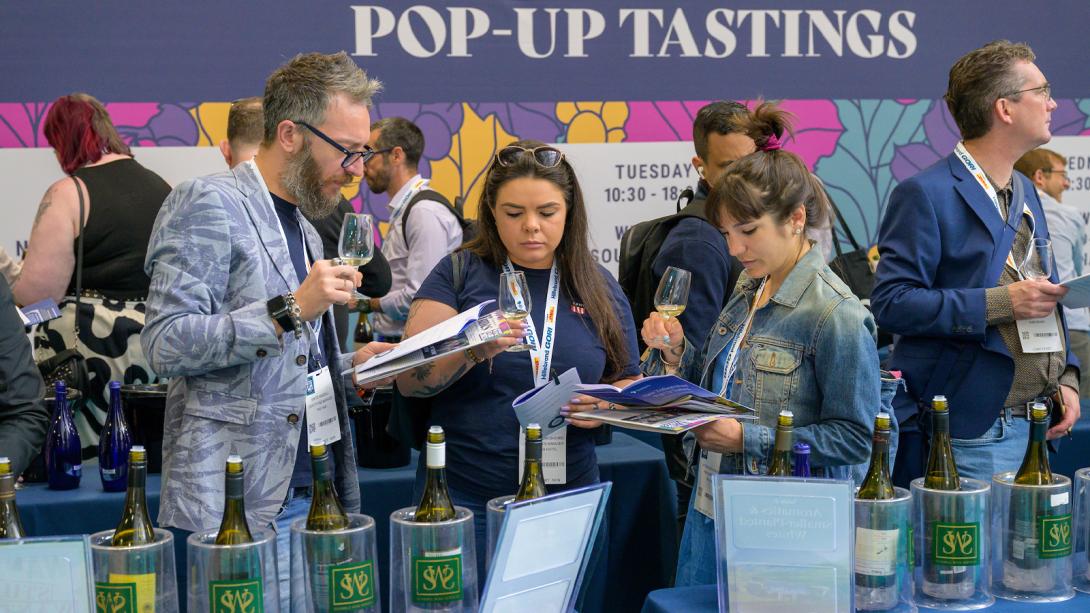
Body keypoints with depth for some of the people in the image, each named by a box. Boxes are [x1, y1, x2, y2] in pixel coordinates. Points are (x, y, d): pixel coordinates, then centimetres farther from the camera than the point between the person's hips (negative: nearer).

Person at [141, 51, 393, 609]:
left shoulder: (302, 227, 20)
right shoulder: (210, 205, -8)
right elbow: (166, 344, -17)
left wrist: (349, 365, 9)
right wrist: (290, 309, -22)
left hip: (310, 497, 8)